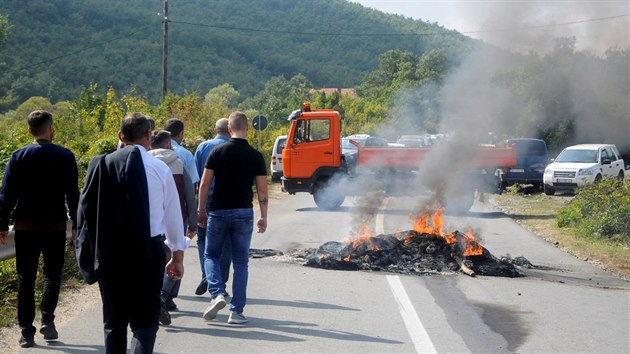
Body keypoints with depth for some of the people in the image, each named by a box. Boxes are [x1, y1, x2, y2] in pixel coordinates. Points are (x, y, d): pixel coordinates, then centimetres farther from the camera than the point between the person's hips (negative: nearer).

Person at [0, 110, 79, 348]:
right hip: (55, 226, -1)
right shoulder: (65, 157, -3)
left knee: (26, 279, 7)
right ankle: (47, 319, -3)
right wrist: (76, 225, 4)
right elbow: (72, 194, -3)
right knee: (52, 274, 15)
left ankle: (27, 332, 5)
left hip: (25, 227, 1)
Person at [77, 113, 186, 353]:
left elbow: (85, 208, -1)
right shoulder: (159, 168, -3)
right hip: (147, 252, -2)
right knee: (145, 320, 5)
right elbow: (173, 216, 3)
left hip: (108, 252, 2)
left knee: (114, 320, 15)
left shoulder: (101, 165, -2)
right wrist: (177, 256, 14)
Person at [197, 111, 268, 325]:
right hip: (243, 213, 1)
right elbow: (262, 190, 1)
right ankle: (237, 311, 5)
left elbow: (204, 184, -2)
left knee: (211, 255, 15)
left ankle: (217, 294, -7)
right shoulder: (255, 156, -1)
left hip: (218, 211, 0)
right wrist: (264, 217, 10)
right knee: (240, 262, 7)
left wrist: (201, 210, 8)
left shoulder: (218, 151, -3)